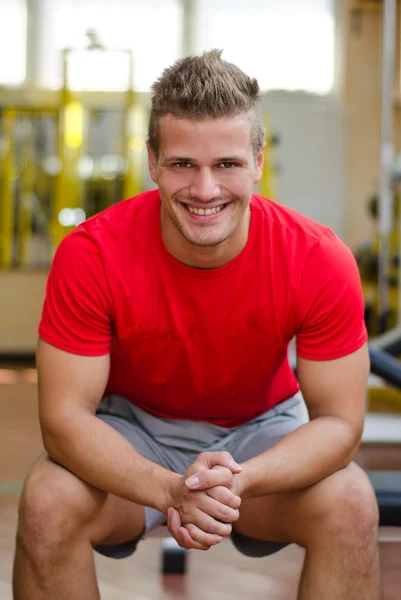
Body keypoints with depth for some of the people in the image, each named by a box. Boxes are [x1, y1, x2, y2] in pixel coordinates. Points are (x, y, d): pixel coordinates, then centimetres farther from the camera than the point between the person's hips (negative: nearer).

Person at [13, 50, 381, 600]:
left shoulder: (319, 260, -23)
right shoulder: (91, 255, -25)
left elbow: (339, 421, -19)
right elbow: (65, 416, -23)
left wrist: (238, 480, -39)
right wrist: (169, 490, -41)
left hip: (261, 432, 1)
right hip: (131, 435, 0)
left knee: (350, 504, -28)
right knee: (48, 502, -29)